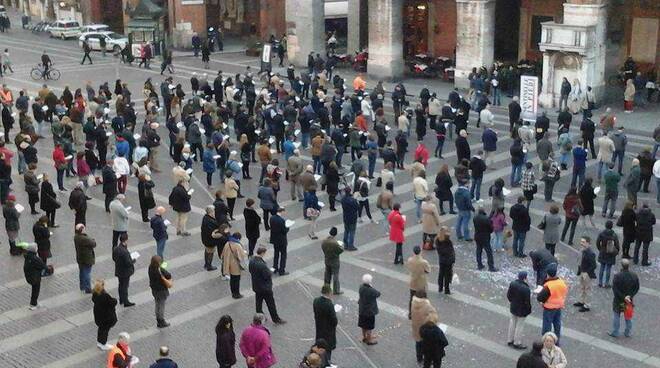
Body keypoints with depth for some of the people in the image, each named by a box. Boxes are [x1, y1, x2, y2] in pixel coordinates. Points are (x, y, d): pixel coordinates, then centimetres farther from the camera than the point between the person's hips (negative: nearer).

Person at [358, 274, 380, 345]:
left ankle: (364, 337, 40)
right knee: (369, 326, 11)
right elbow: (378, 294, -13)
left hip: (362, 310, 7)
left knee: (363, 324, 23)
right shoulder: (371, 291, -31)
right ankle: (369, 340, 25)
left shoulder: (361, 287, -10)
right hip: (370, 310, -7)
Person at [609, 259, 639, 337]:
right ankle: (628, 333, 29)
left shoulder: (617, 276, -22)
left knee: (616, 316, 12)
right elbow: (637, 288, -2)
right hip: (630, 300, 4)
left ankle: (615, 332, 21)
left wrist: (623, 297, -16)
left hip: (619, 300, -4)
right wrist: (630, 296, -8)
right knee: (628, 316, 19)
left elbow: (615, 289, -22)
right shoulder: (634, 276, -7)